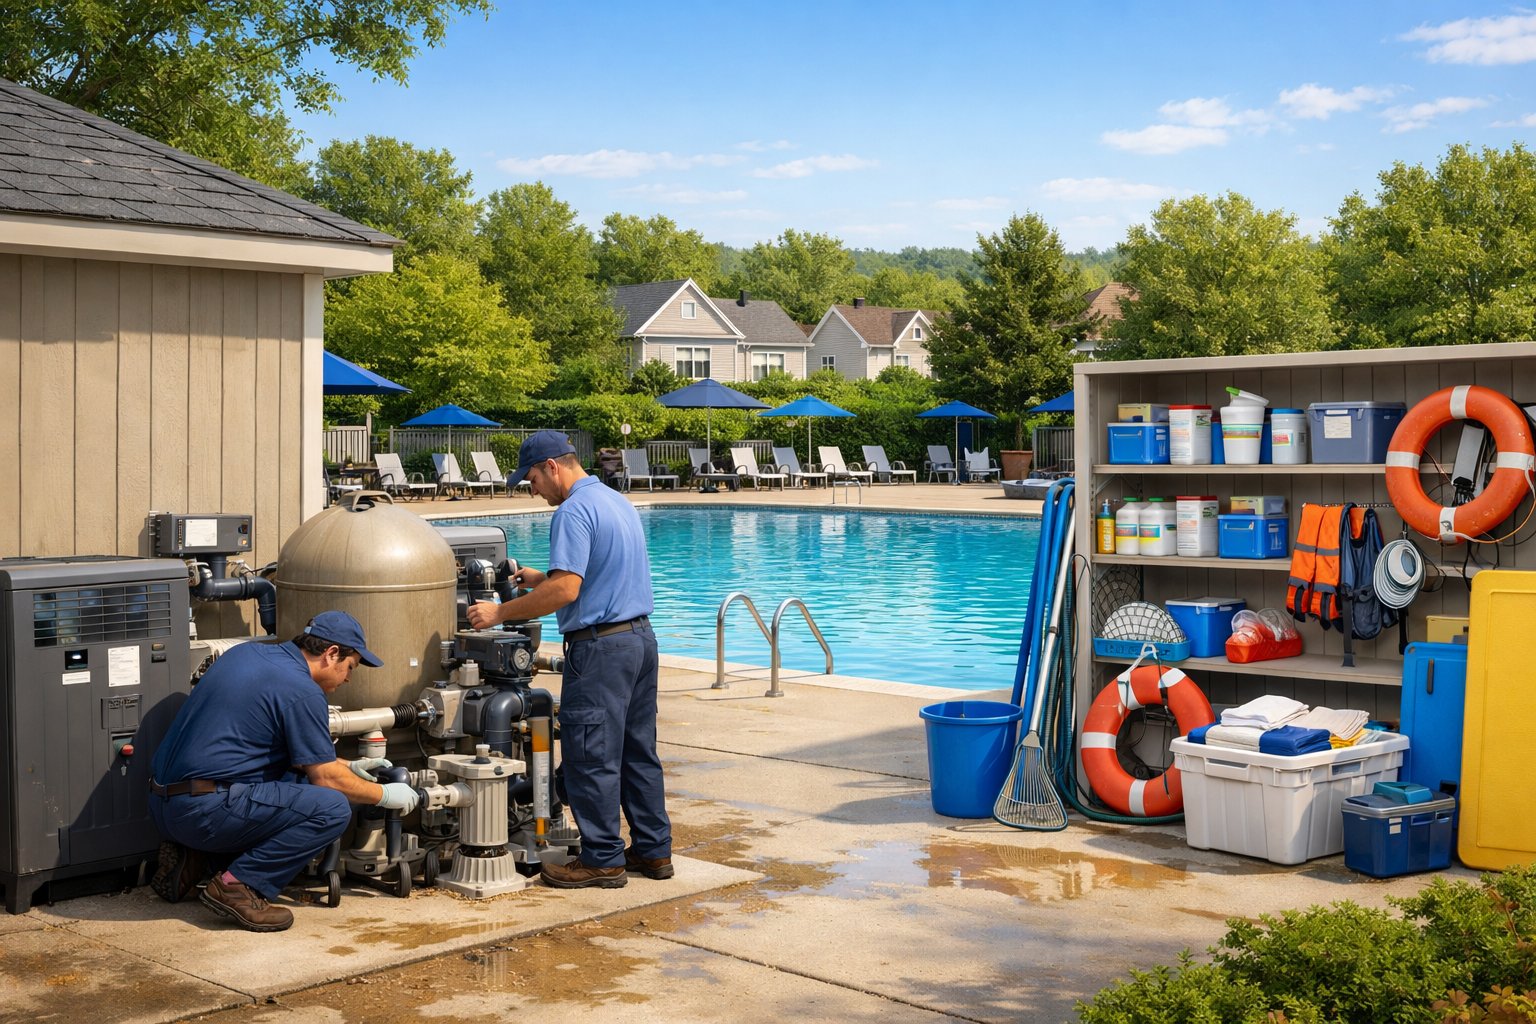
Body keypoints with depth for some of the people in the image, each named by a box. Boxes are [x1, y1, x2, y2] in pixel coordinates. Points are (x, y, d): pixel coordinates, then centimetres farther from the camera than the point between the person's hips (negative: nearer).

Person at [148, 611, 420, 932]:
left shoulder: (247, 653, 16)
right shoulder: (302, 691, -10)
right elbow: (325, 779, -5)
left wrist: (348, 767, 30)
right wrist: (384, 795, 11)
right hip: (205, 810, -9)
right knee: (333, 809, -10)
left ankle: (191, 858, 13)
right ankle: (239, 886, -11)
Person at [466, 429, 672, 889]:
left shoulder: (573, 511, -15)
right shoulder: (618, 501, 16)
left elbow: (566, 589, -23)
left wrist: (500, 612, -16)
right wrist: (541, 578, 23)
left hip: (601, 646, -10)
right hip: (641, 637, 10)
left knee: (592, 756, -2)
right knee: (638, 751, 14)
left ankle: (602, 859, 4)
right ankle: (653, 850, 20)